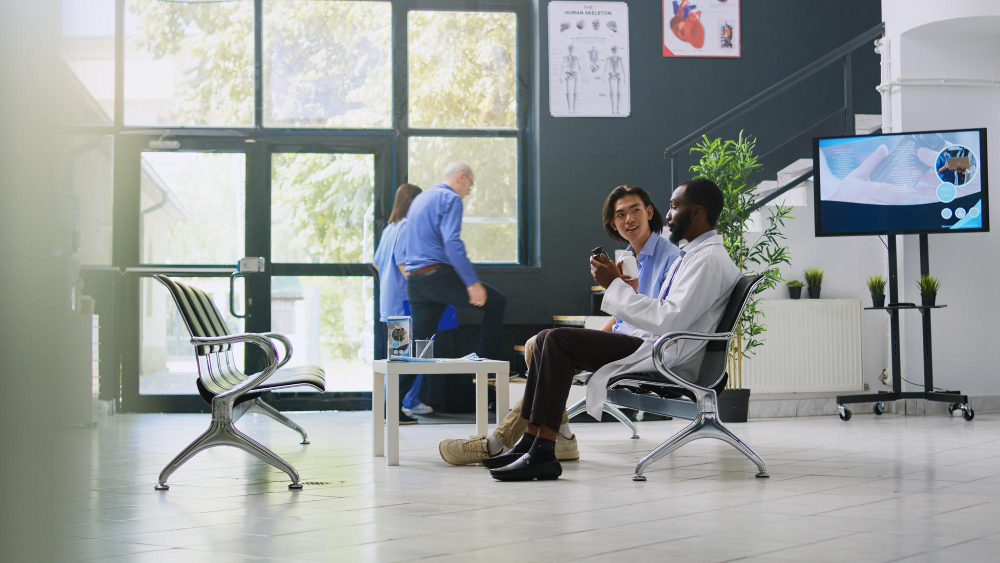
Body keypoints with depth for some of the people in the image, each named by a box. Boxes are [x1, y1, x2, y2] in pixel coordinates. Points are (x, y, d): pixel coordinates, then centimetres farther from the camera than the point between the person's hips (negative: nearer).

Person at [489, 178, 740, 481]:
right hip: (652, 345, 11)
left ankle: (543, 452, -22)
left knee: (558, 340, -20)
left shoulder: (709, 259, -13)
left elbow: (670, 320, -23)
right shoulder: (693, 254, 20)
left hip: (666, 359, -11)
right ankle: (529, 441, -1)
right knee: (547, 339, 6)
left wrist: (615, 285, -16)